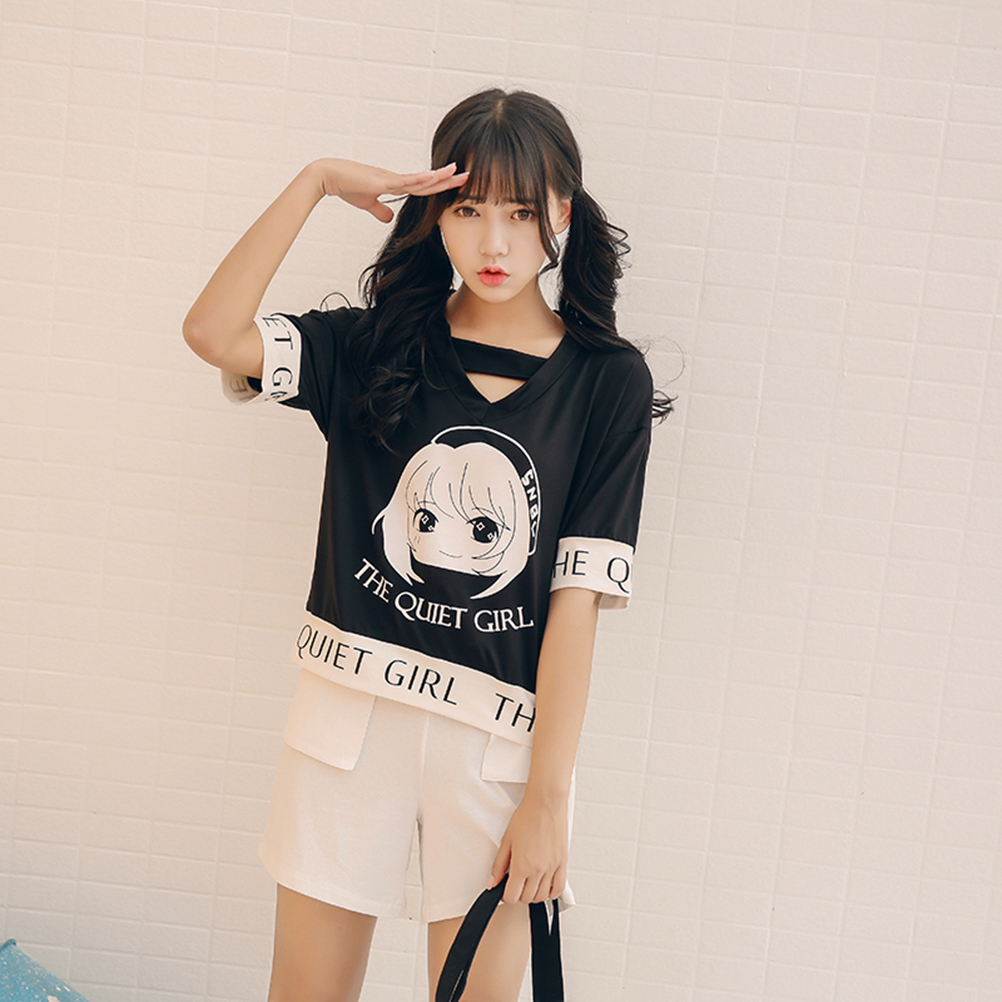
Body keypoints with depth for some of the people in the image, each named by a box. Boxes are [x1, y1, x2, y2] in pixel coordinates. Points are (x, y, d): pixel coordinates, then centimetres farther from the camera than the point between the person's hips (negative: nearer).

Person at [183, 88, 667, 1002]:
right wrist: (317, 183, -12)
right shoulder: (377, 347, 2)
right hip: (351, 709, 2)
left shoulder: (607, 382, -3)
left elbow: (578, 598, -8)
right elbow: (213, 333, -13)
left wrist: (549, 798, -10)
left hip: (501, 733, -1)